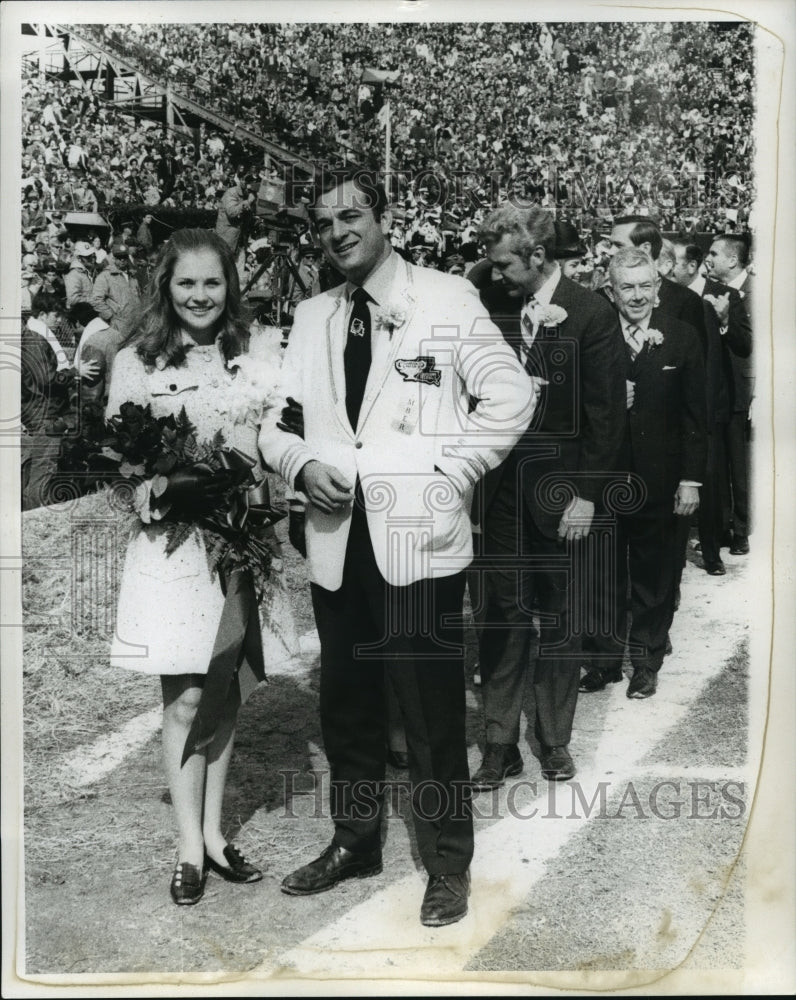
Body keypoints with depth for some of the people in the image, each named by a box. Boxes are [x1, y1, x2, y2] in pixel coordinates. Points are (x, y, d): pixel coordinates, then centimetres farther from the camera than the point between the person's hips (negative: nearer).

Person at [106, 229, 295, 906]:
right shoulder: (136, 361, 0)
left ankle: (214, 830, 26)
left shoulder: (255, 356, 5)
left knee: (226, 690, 10)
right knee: (185, 697, 1)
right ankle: (191, 847, 14)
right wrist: (167, 480, -18)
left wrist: (250, 467, -13)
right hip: (172, 541, -2)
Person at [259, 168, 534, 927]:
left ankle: (448, 865, 21)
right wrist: (300, 462, -4)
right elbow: (272, 414, 15)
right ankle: (354, 842, 36)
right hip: (336, 539, 5)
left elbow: (511, 398, -3)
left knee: (433, 713, 3)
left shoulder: (446, 298, -2)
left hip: (418, 539, -5)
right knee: (346, 704, 17)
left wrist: (449, 476, -9)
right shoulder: (310, 317, 12)